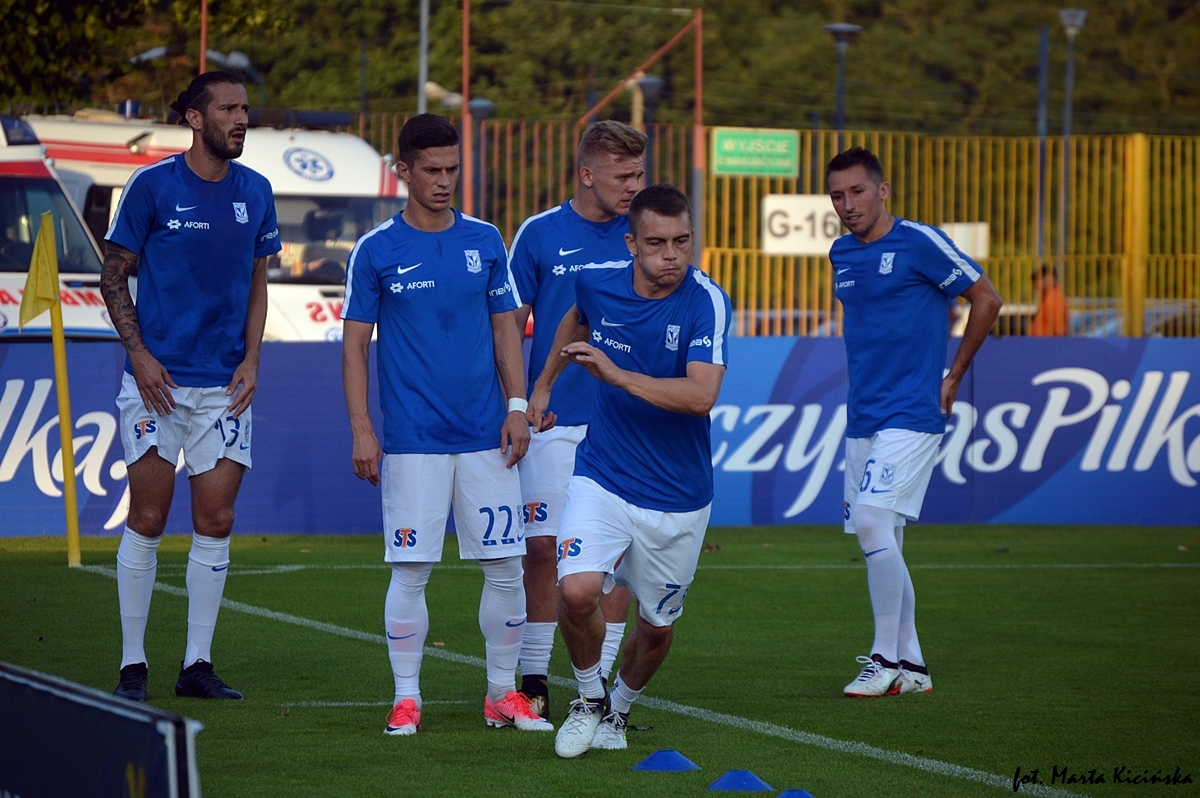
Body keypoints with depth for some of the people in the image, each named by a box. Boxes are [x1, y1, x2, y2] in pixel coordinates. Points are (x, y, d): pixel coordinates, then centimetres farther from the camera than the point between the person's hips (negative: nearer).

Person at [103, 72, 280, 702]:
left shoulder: (254, 192, 8)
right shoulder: (152, 186, -4)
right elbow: (113, 276, 1)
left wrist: (250, 359, 4)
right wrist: (139, 353, -9)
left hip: (225, 385, 4)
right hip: (159, 378, -3)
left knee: (215, 522, 2)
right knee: (147, 520, -2)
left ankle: (197, 664, 10)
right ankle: (132, 666, 6)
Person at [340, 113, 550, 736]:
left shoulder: (484, 241, 8)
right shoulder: (376, 251, 0)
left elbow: (505, 328, 13)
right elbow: (355, 344, 1)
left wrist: (517, 407, 2)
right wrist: (361, 431, -6)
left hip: (486, 434, 3)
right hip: (413, 442, -3)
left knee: (505, 565, 2)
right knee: (410, 570, -3)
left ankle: (502, 692, 14)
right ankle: (406, 698, 6)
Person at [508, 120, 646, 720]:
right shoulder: (539, 234, 0)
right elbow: (511, 324, 5)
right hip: (557, 419, -1)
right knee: (543, 547, -3)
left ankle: (599, 682, 10)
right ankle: (533, 679, 7)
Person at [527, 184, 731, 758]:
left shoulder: (706, 301, -18)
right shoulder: (597, 285, -5)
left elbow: (701, 395, -31)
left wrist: (614, 373, -34)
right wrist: (543, 385, 27)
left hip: (679, 498, -1)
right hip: (603, 478, 1)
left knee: (657, 625, 11)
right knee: (578, 591, -21)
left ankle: (618, 708, 41)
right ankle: (588, 699, 6)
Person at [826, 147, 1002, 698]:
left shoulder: (919, 243, -9)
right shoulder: (841, 255, 12)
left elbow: (986, 299, -4)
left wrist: (953, 377, 0)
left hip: (910, 416, -8)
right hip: (862, 419, 8)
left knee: (871, 519, -19)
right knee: (881, 542, 8)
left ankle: (886, 659, -11)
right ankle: (911, 666, 16)